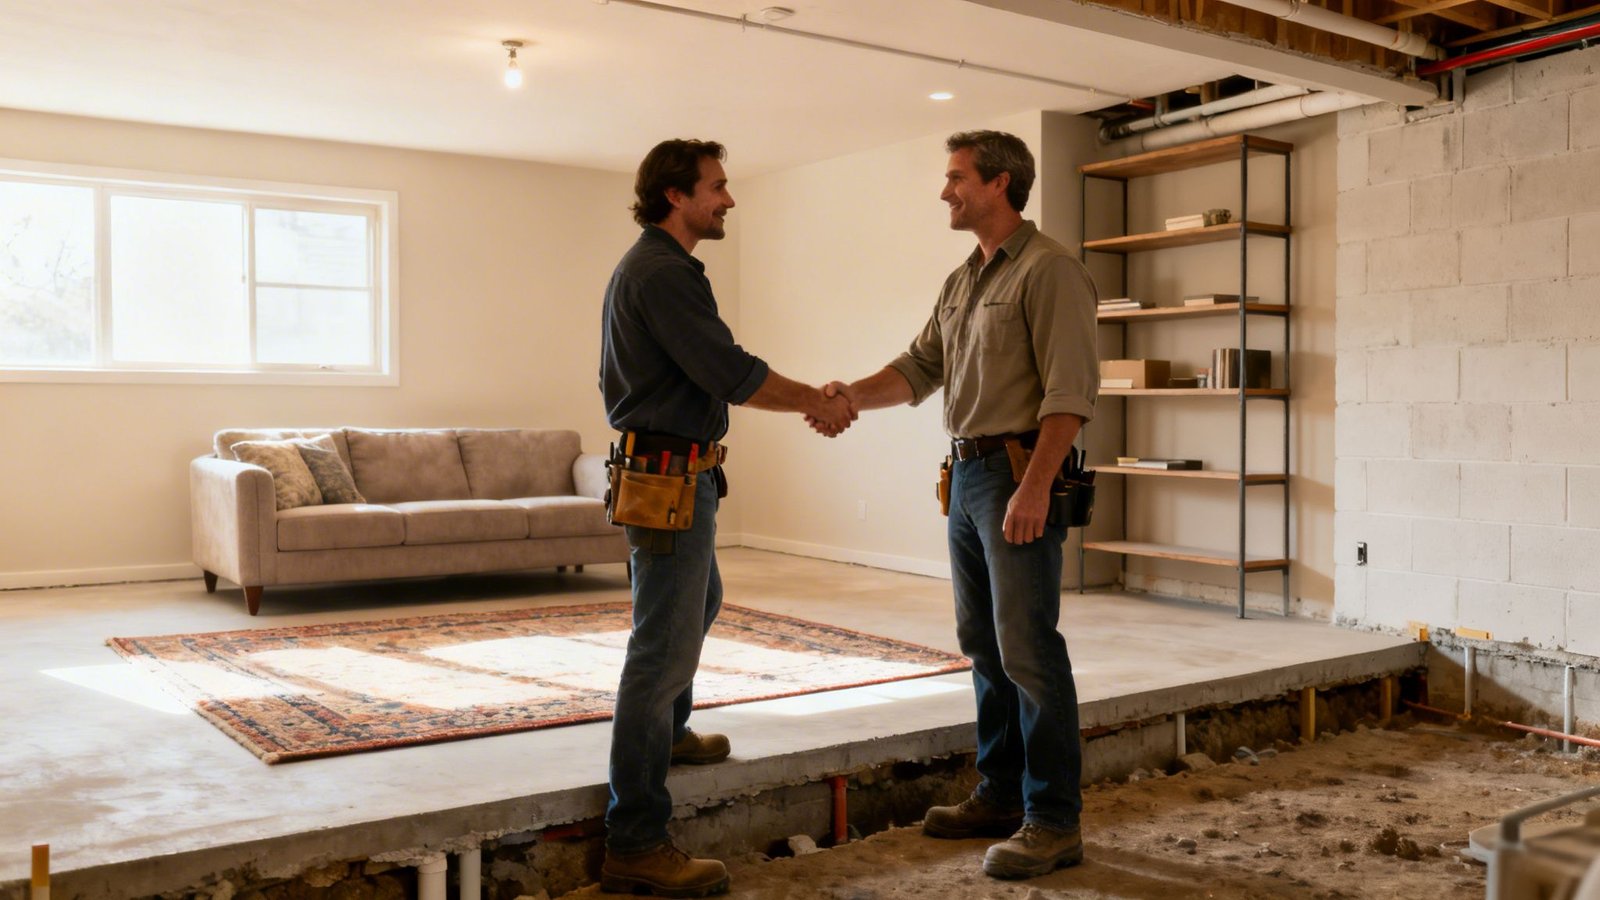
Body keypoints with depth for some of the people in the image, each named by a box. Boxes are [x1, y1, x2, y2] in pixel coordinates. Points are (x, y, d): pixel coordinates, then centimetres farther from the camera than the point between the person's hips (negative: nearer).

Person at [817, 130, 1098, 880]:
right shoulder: (961, 281, 18)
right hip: (967, 473, 9)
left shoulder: (1047, 269, -9)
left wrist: (1035, 485, -23)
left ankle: (1053, 822, 2)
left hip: (1019, 476, -9)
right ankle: (1000, 795, 25)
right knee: (984, 646, 13)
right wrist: (851, 395, -4)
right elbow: (919, 368, 13)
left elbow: (1071, 387, -17)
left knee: (1028, 650, -7)